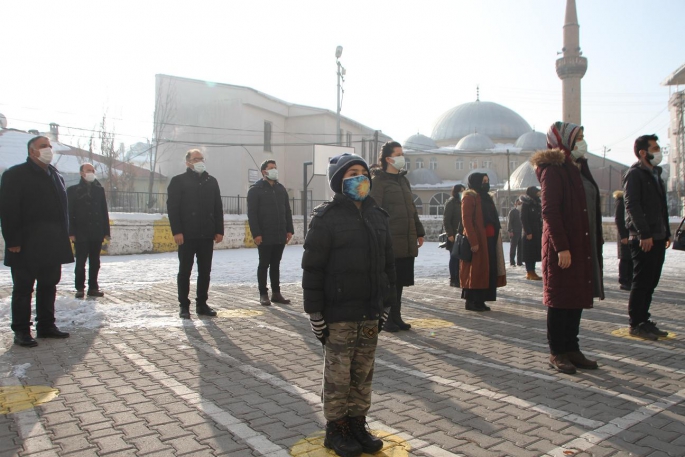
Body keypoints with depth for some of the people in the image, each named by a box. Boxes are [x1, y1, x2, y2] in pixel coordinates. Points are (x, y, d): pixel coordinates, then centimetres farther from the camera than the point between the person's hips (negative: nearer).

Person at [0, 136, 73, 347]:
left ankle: (46, 325, 23)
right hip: (26, 246, -6)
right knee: (23, 288, 2)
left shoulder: (56, 176, 15)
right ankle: (21, 331, 10)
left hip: (52, 245, 7)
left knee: (49, 286, 12)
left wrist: (63, 237, 12)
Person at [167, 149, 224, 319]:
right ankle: (184, 306, 11)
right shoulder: (178, 181, 1)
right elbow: (172, 207, -6)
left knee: (205, 271, 7)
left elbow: (218, 207, 12)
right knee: (184, 271, 3)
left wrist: (219, 230, 4)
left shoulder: (211, 181, 14)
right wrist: (177, 232, -14)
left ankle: (202, 304, 17)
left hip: (207, 235, 4)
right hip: (187, 235, -4)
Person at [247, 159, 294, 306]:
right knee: (264, 265, 3)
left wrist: (289, 230, 6)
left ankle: (276, 293, 18)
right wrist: (256, 234, -17)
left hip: (280, 236, 5)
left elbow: (287, 211, 14)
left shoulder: (281, 189, 13)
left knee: (275, 265, 11)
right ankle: (263, 294, 11)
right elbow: (252, 213, -10)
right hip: (264, 237, -5)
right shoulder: (255, 189, -4)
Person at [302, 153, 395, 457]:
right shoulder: (326, 218, -9)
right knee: (338, 376, 6)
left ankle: (357, 425, 30)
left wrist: (387, 304, 13)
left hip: (371, 314, 6)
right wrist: (315, 312, -12)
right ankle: (335, 430, 22)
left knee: (363, 375, 15)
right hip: (339, 316, -5)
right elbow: (313, 268, -10)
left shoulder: (378, 216, 10)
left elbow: (388, 264, 14)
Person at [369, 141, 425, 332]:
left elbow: (412, 208, 23)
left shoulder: (403, 180, 19)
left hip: (407, 241, 7)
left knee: (399, 280, 12)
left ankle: (396, 317, 22)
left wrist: (419, 232, 20)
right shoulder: (378, 181, -6)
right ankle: (386, 319, 11)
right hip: (390, 241, -7)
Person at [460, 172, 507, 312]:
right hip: (478, 240, -9)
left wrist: (496, 236, 10)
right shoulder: (469, 197, -8)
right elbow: (466, 220, -16)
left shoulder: (486, 197, 19)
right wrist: (473, 242, -22)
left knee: (489, 270, 9)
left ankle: (480, 301, 16)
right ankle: (471, 301, 4)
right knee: (476, 270, -4)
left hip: (490, 239, 9)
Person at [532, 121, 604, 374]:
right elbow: (549, 211, -17)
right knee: (560, 300, -1)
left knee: (577, 298, 12)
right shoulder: (553, 169, -10)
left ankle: (572, 349, 21)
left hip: (584, 246, 9)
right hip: (563, 247, -9)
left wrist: (595, 245, 14)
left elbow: (590, 208, 18)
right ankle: (556, 353, 9)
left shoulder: (578, 168, 17)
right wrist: (561, 247, -22)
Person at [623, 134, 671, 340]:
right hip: (643, 239, -9)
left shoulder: (655, 174, 19)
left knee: (650, 283, 12)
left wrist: (666, 233, 17)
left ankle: (644, 320, 20)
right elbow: (632, 206, -17)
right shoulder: (634, 174, -9)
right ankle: (636, 324, 4)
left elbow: (661, 207, 22)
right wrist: (644, 234, -22)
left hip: (657, 238, 9)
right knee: (641, 282, -4)